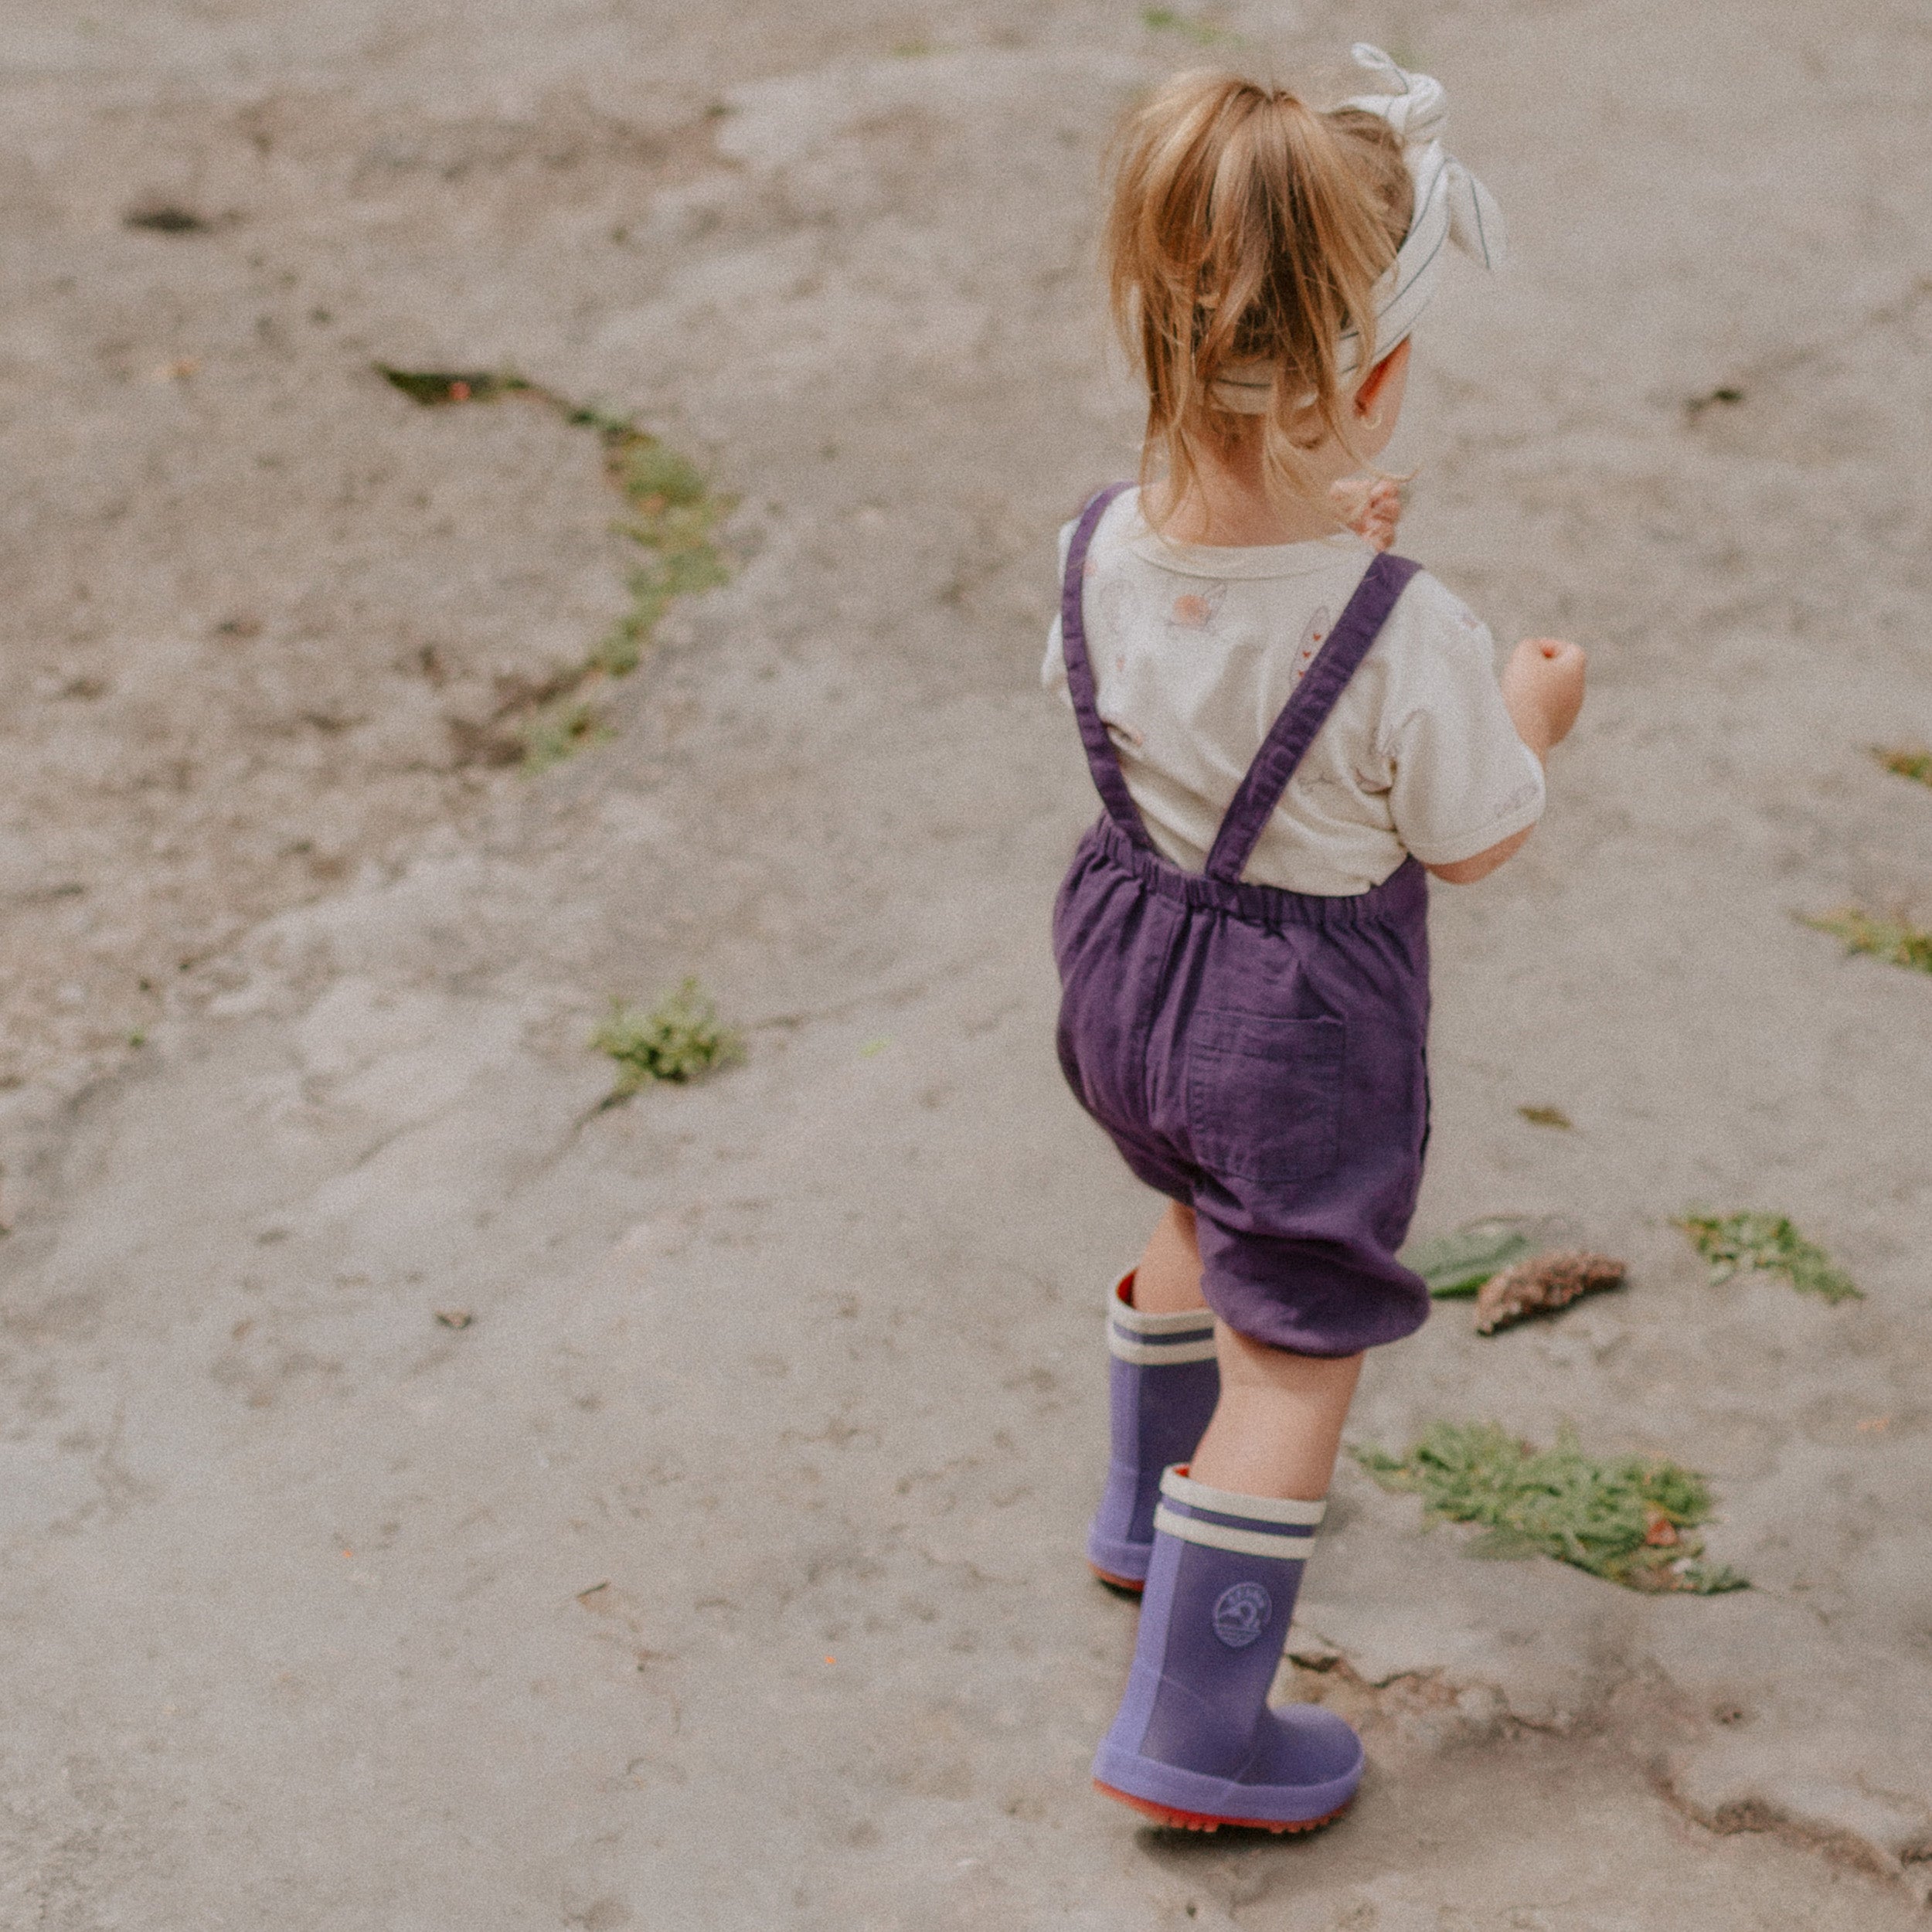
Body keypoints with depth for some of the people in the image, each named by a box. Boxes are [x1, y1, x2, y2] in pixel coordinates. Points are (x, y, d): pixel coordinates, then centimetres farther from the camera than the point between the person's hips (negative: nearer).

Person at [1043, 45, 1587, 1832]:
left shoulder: (1106, 547, -16)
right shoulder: (1408, 638, -32)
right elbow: (1474, 842, -16)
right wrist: (1534, 717, 4)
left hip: (1132, 954, 7)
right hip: (1304, 1027, -6)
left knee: (1207, 1218, 34)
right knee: (1293, 1363, 9)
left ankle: (1147, 1507, 57)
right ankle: (1194, 1732, 17)